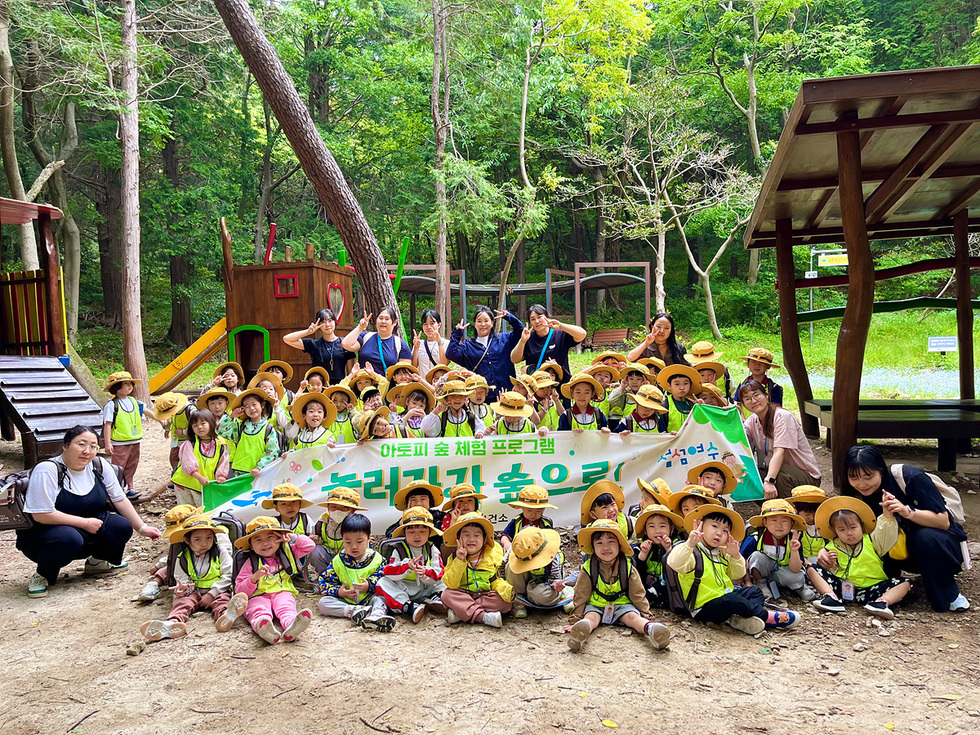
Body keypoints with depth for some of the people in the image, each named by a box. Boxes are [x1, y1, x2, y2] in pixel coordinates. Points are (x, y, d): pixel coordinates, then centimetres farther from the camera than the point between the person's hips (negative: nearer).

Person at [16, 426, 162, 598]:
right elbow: (41, 515, -26)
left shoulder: (100, 466, -4)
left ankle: (96, 562, 15)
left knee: (122, 527, -16)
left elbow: (120, 500, 1)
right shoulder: (47, 471, -22)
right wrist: (85, 523, -21)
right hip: (42, 534, -6)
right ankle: (42, 576, -6)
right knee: (69, 538, -38)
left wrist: (142, 528, -2)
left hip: (87, 534, 6)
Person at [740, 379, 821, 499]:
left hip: (806, 475, -7)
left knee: (778, 474, -37)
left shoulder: (782, 416, -18)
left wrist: (769, 480, -43)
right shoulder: (752, 421, 4)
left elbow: (779, 452, -30)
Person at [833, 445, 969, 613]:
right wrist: (825, 551, -28)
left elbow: (944, 521, -22)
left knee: (925, 537, -37)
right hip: (906, 554, 3)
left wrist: (908, 511, -40)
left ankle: (950, 596, -14)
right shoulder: (857, 498, -9)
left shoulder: (909, 477, -23)